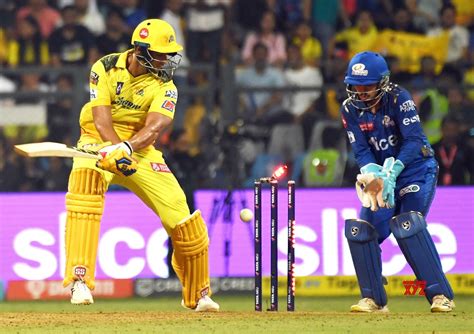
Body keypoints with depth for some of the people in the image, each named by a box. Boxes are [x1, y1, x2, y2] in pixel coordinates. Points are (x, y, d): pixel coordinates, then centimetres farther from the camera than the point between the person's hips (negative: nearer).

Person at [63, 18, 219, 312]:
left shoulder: (164, 86, -8)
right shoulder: (105, 68, -11)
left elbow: (154, 126, -26)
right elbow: (101, 117, -22)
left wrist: (127, 148, -45)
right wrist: (115, 151, -40)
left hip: (141, 152, 3)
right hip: (100, 144, -2)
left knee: (181, 215, -8)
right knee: (85, 178, -37)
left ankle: (199, 296, 19)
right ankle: (79, 281, -41)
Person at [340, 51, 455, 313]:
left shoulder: (399, 99, -18)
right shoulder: (350, 109, -4)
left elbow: (414, 141, -25)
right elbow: (361, 151, -10)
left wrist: (392, 172, -38)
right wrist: (375, 174, -31)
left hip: (416, 170, -6)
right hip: (382, 175, 6)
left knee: (407, 224, -27)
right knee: (360, 230, -8)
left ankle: (441, 295, -26)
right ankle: (374, 299, 4)